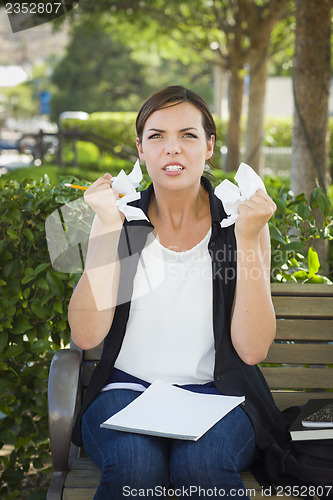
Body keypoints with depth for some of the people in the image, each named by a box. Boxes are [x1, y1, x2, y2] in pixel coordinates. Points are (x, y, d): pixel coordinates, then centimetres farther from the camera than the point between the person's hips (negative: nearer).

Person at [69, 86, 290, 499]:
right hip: (127, 390, 1)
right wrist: (108, 230, -14)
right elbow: (86, 336, -8)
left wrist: (248, 239, -17)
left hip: (216, 394, -1)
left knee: (202, 463, -32)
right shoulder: (123, 221, 3)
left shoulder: (239, 222, -1)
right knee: (135, 465, -30)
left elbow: (253, 349, -10)